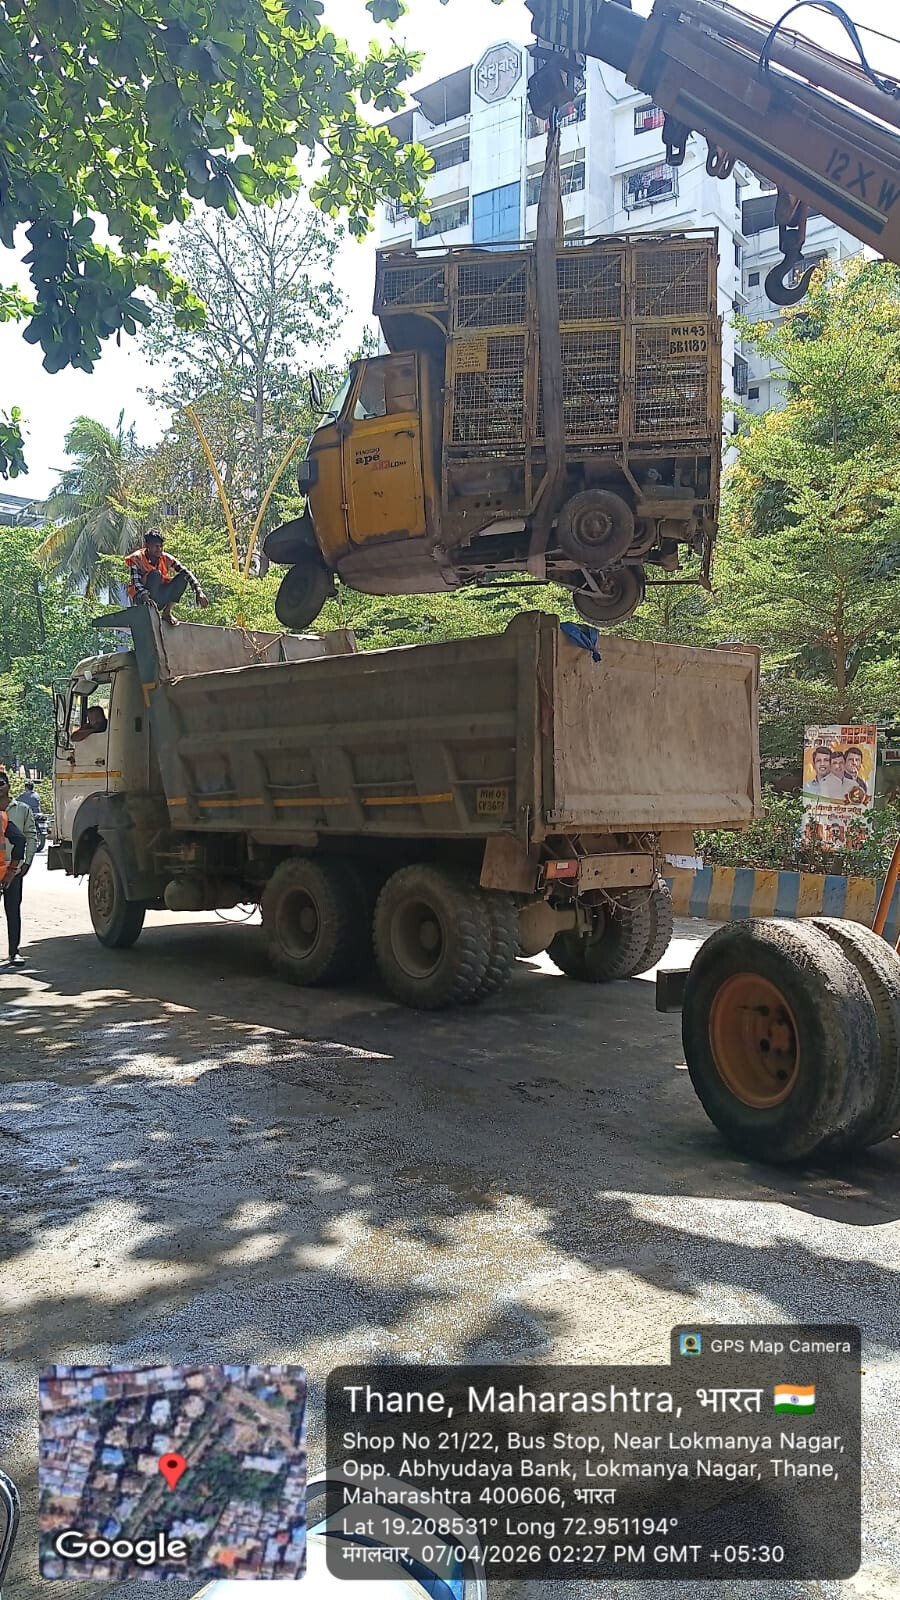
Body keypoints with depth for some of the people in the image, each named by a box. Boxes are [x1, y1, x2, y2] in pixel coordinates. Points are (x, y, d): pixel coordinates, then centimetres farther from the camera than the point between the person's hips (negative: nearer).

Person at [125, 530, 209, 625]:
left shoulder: (166, 558, -4)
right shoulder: (136, 559, -14)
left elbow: (186, 573, -13)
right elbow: (135, 581, -27)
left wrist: (199, 592, -28)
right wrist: (144, 596, -48)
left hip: (159, 600, 5)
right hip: (140, 599, -5)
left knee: (183, 577, -12)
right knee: (155, 574, -30)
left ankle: (167, 612, -8)